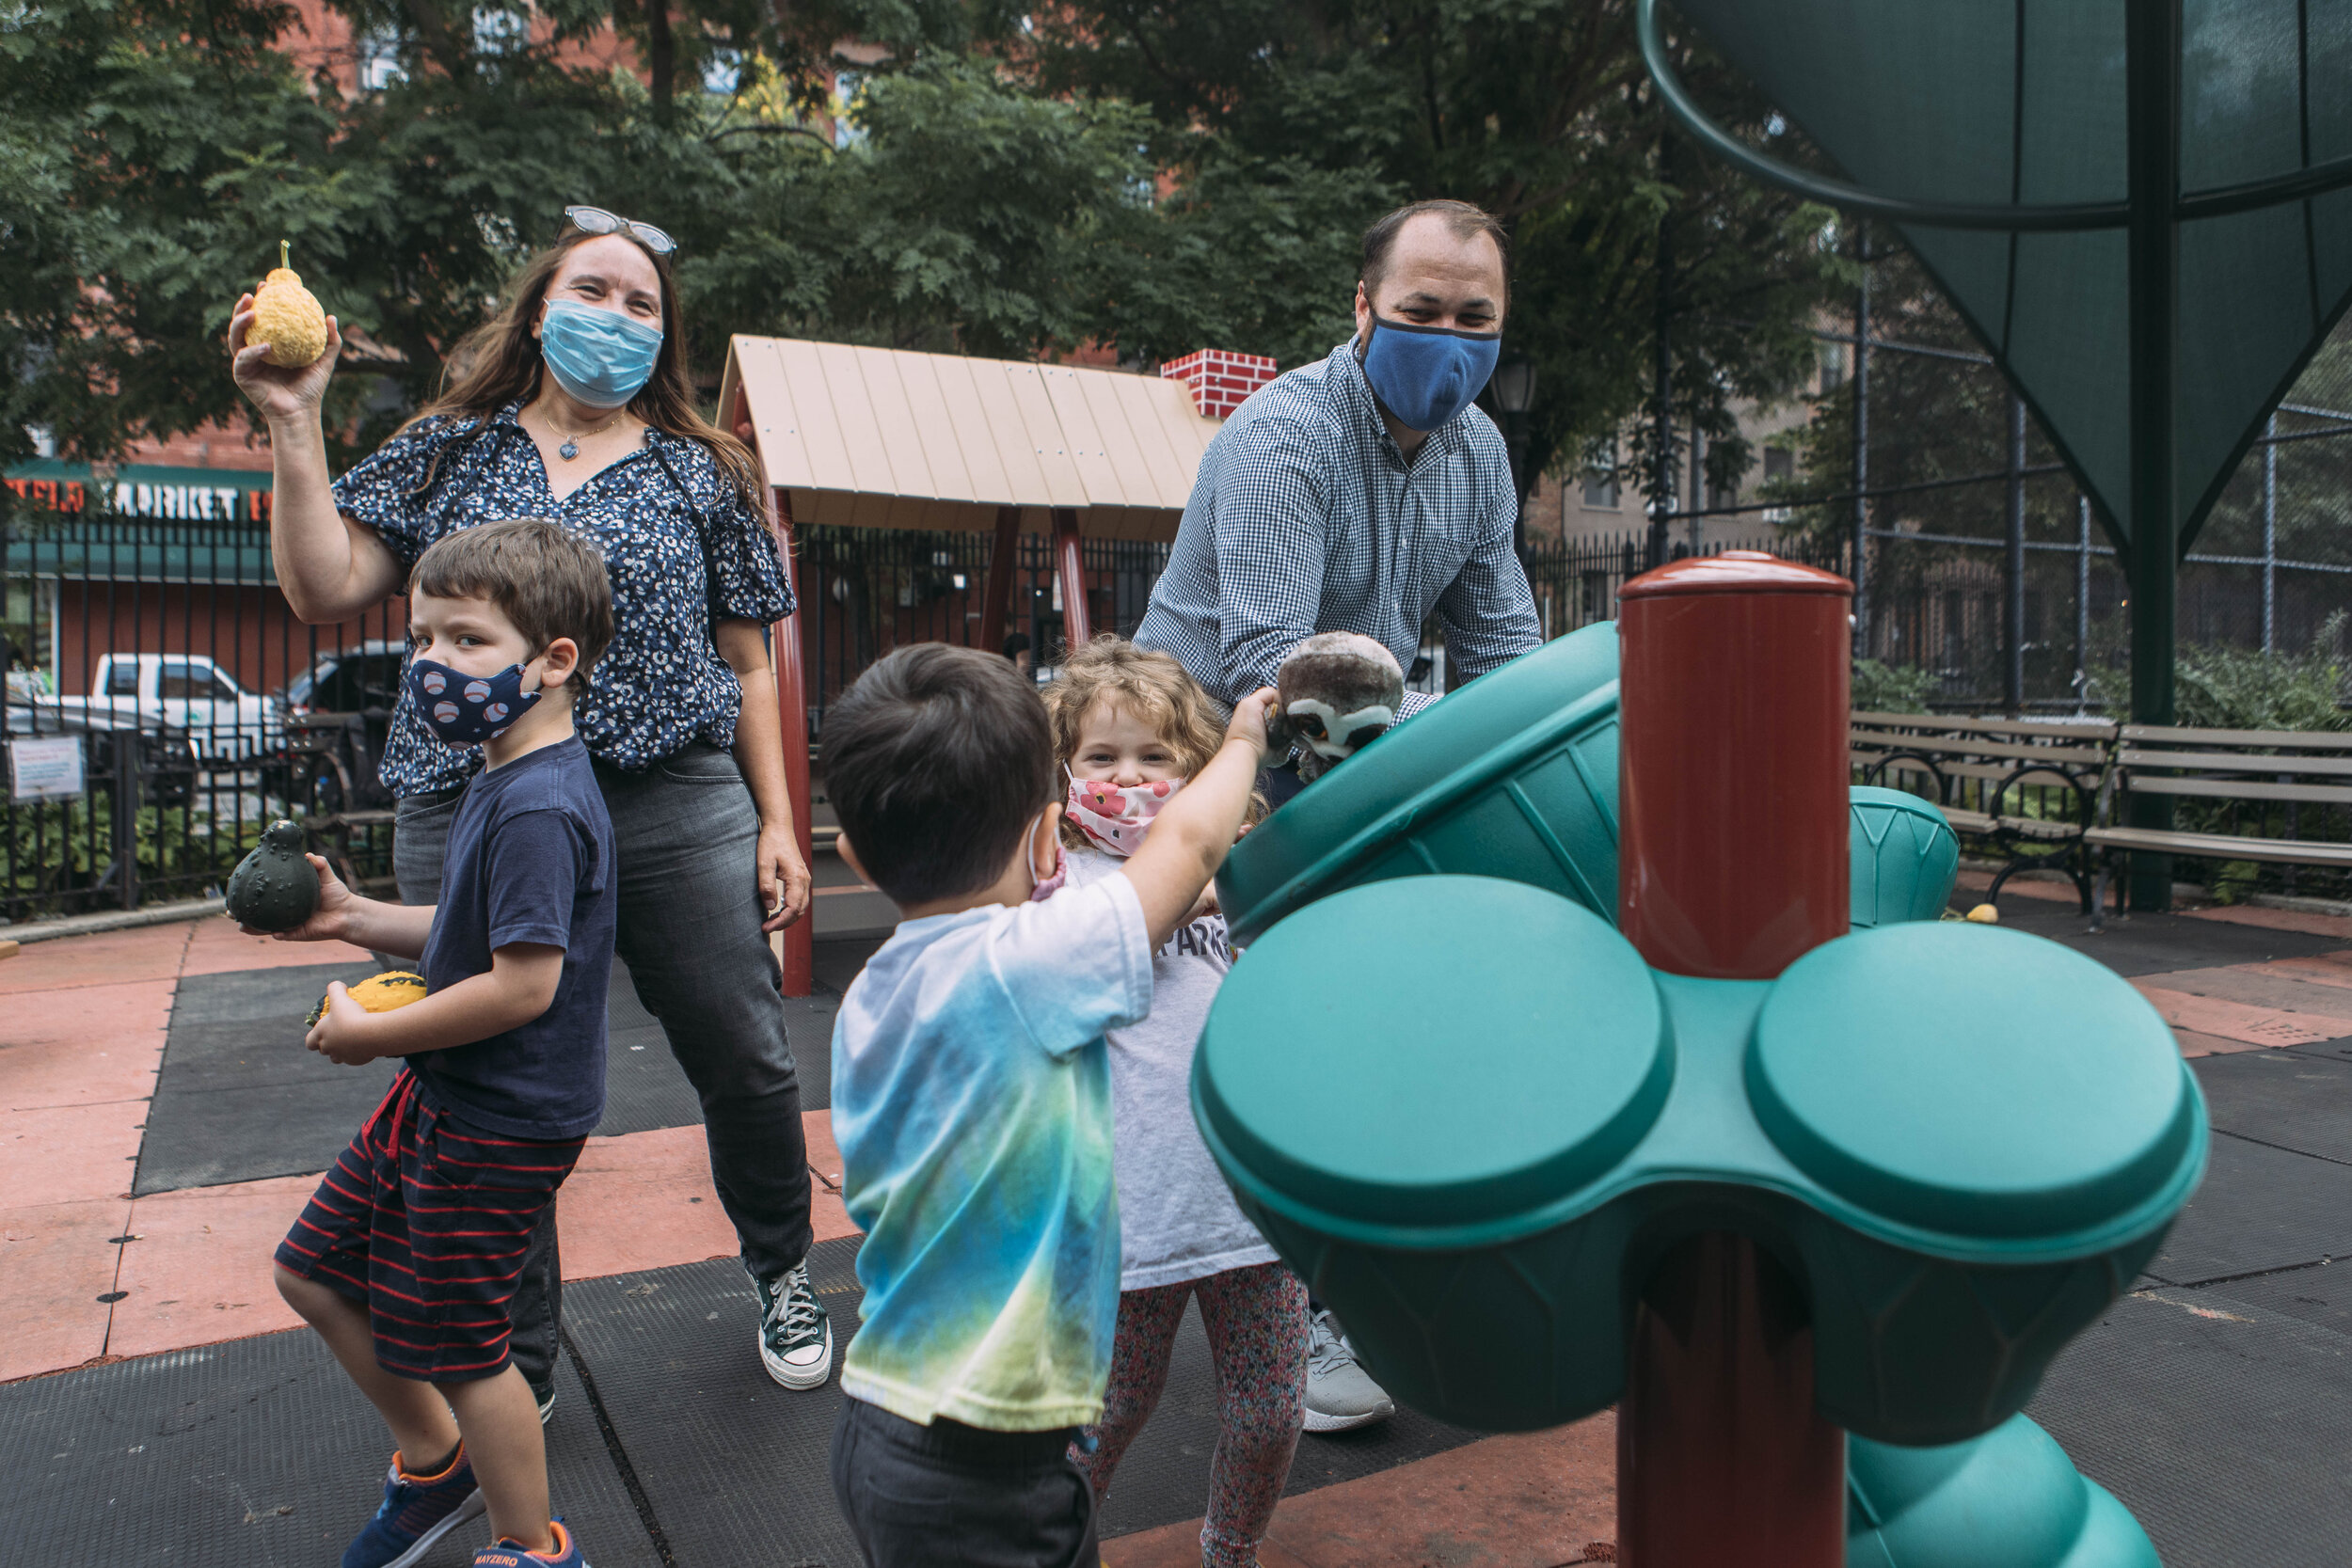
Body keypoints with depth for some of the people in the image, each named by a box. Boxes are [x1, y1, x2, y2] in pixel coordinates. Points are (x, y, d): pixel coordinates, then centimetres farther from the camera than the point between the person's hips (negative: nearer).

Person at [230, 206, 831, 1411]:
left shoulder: (703, 473, 10)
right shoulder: (449, 452, 11)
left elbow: (746, 665, 9)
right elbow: (324, 591, 2)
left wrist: (776, 823, 3)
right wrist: (292, 423, -3)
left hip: (678, 812, 0)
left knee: (746, 1064, 3)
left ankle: (782, 1273, 33)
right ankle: (513, 1377, 29)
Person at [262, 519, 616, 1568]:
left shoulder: (540, 807, -26)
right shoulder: (503, 781, 7)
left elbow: (523, 982, -29)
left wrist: (371, 1034, -17)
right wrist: (358, 918, 6)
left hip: (501, 1125, -10)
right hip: (442, 1094, 10)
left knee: (453, 1343, 5)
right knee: (315, 1274, 21)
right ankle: (435, 1463, 40)